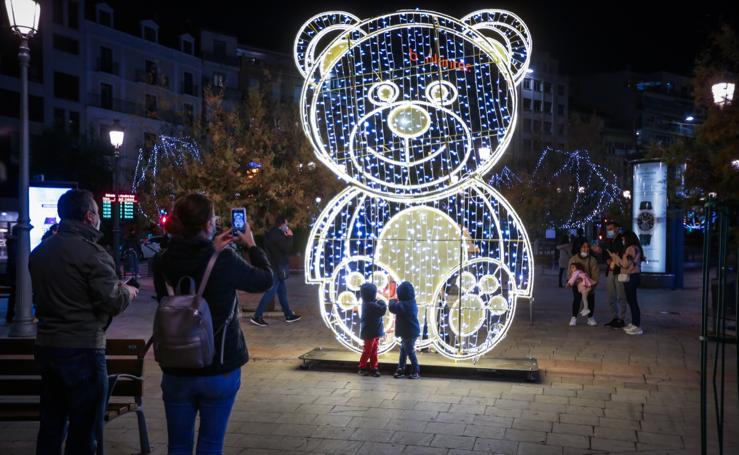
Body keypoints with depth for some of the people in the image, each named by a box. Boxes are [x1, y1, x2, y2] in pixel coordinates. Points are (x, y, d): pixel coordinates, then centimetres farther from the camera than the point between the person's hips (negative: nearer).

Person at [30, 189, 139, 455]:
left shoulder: (40, 251, 8)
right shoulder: (92, 252, -15)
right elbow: (112, 303, -17)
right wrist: (127, 292, 5)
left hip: (46, 345, 7)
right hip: (82, 348, -7)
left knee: (51, 424, 17)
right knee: (84, 431, 2)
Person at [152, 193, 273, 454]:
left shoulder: (163, 263, -5)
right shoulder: (224, 260, -16)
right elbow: (265, 280, -1)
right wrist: (252, 246, 13)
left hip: (177, 370, 3)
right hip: (220, 368, -3)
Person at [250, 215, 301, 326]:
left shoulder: (272, 233, 13)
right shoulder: (277, 234, -19)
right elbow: (287, 249, -19)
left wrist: (286, 238, 8)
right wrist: (289, 237, -6)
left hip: (274, 267, 10)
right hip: (276, 268, -10)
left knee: (282, 291, 15)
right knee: (270, 293, -8)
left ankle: (288, 315, 22)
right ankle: (257, 317, -6)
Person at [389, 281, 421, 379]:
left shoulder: (405, 304, -23)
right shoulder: (411, 302, 8)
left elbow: (393, 308, -29)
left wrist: (393, 301, -10)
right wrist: (397, 302, 8)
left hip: (409, 333, -10)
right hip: (410, 331, 10)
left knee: (410, 352, 0)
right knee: (403, 351, 16)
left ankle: (416, 371, 9)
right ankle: (400, 369, 23)